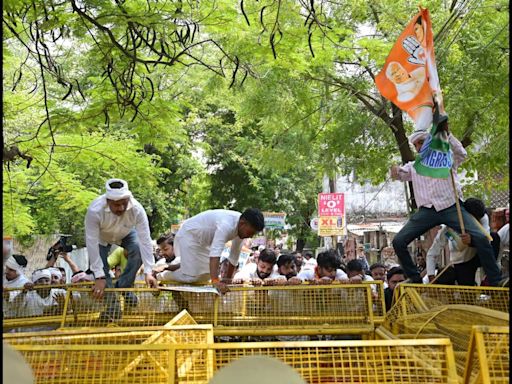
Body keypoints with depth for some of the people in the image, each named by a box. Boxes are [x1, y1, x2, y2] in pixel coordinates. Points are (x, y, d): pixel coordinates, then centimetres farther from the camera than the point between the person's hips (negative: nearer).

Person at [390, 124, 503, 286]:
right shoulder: (413, 166, 22)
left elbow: (461, 154, -8)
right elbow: (399, 175, 8)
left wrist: (446, 134, -16)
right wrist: (395, 169, -16)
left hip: (451, 207, -3)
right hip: (427, 211, 3)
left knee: (480, 238, -20)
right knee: (398, 242, -10)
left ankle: (496, 281, -6)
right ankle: (415, 279, 4)